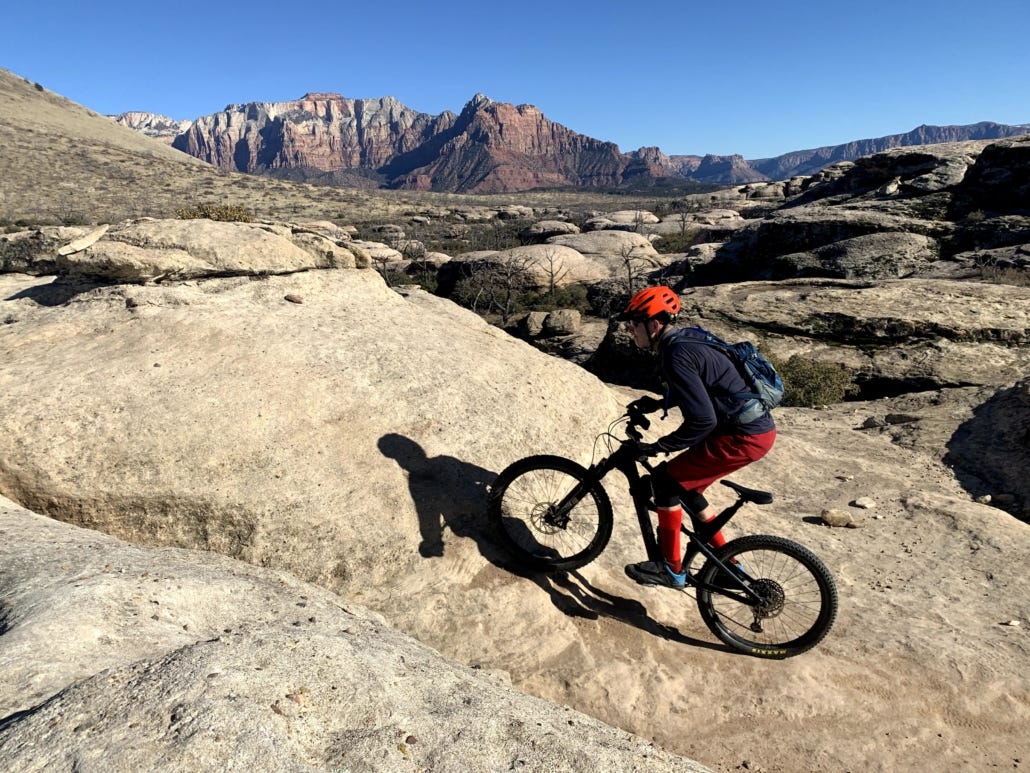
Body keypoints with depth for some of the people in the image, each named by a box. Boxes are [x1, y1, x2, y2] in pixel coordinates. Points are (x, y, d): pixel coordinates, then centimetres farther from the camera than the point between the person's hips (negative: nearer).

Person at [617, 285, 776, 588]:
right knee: (686, 486, 18)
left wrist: (656, 447, -17)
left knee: (665, 479, -5)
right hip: (758, 428, 10)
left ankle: (671, 568, 7)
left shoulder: (677, 357, -20)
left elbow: (702, 420, -26)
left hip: (744, 437, -10)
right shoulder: (684, 342, 10)